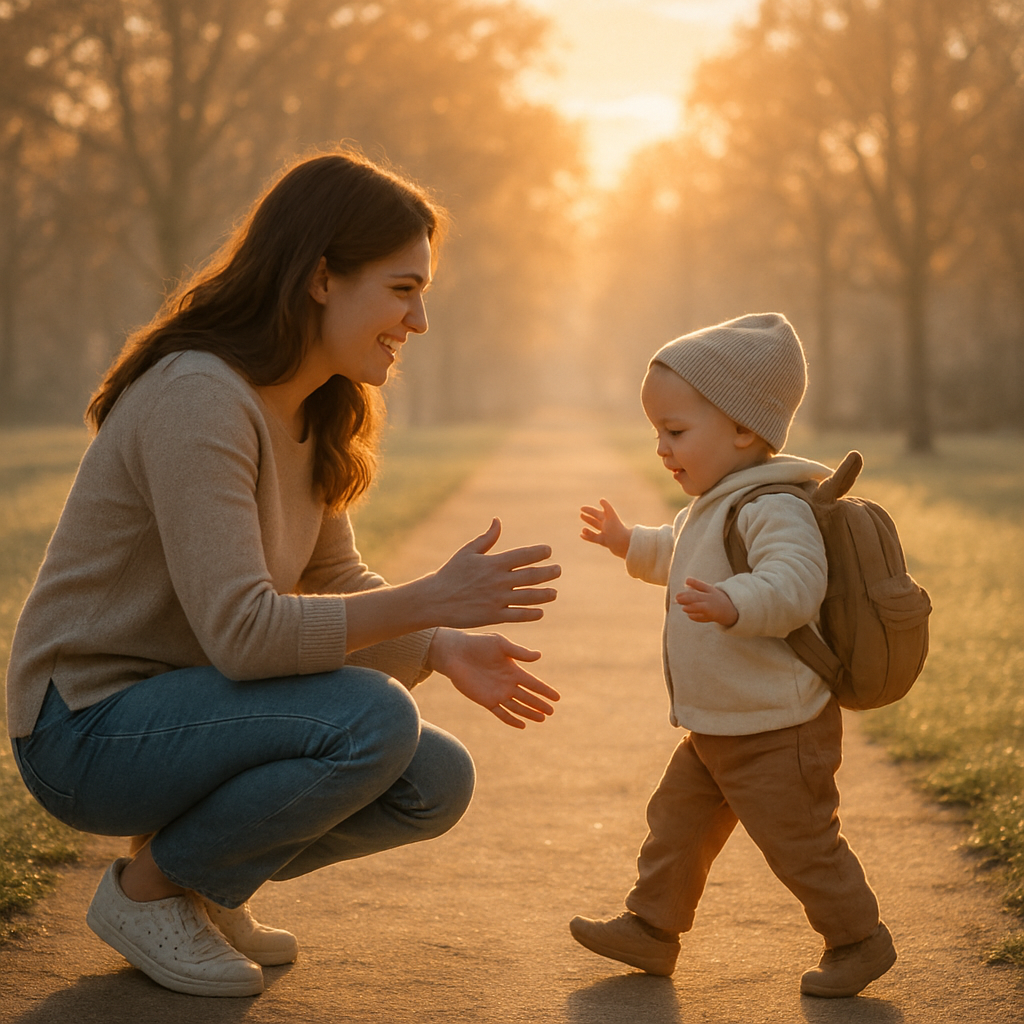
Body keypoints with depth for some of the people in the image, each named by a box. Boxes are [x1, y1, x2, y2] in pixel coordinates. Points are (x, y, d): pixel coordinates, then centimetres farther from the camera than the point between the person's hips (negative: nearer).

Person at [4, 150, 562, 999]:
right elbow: (241, 631, -30)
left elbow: (337, 587, 11)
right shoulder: (198, 398, -24)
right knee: (374, 720, -27)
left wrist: (440, 650, -7)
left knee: (438, 784, -3)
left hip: (185, 704, 9)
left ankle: (199, 881, 12)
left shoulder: (315, 413, 5)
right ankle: (148, 886, -6)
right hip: (88, 729, -9)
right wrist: (430, 600, -29)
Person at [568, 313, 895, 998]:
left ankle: (858, 939, 20)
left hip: (778, 733, -10)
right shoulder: (712, 505, 12)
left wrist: (735, 604, -53)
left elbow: (794, 584, -38)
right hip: (715, 729, 10)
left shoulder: (774, 507, -22)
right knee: (677, 824, 16)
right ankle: (651, 928, 29)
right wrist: (631, 544, 38)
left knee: (800, 844, 2)